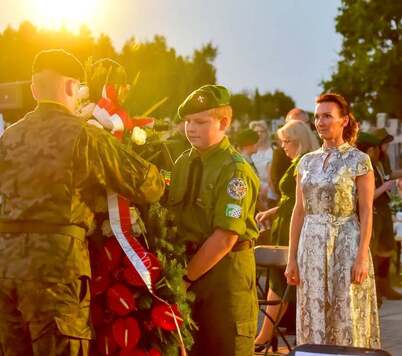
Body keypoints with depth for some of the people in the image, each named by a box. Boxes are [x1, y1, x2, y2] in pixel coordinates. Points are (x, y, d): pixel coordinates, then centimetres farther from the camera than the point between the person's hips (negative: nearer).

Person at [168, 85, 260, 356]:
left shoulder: (235, 170, -15)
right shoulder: (184, 162, 8)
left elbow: (225, 238, -19)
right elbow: (174, 218, 8)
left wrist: (186, 277, -15)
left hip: (225, 270, -6)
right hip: (189, 263, 7)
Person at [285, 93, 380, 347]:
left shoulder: (359, 160, -4)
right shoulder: (307, 162, 10)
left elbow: (366, 212, -7)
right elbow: (299, 212, 10)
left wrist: (362, 257, -15)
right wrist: (292, 258, 7)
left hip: (345, 246, -5)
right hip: (312, 247, 5)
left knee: (346, 320, -1)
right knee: (314, 320, 7)